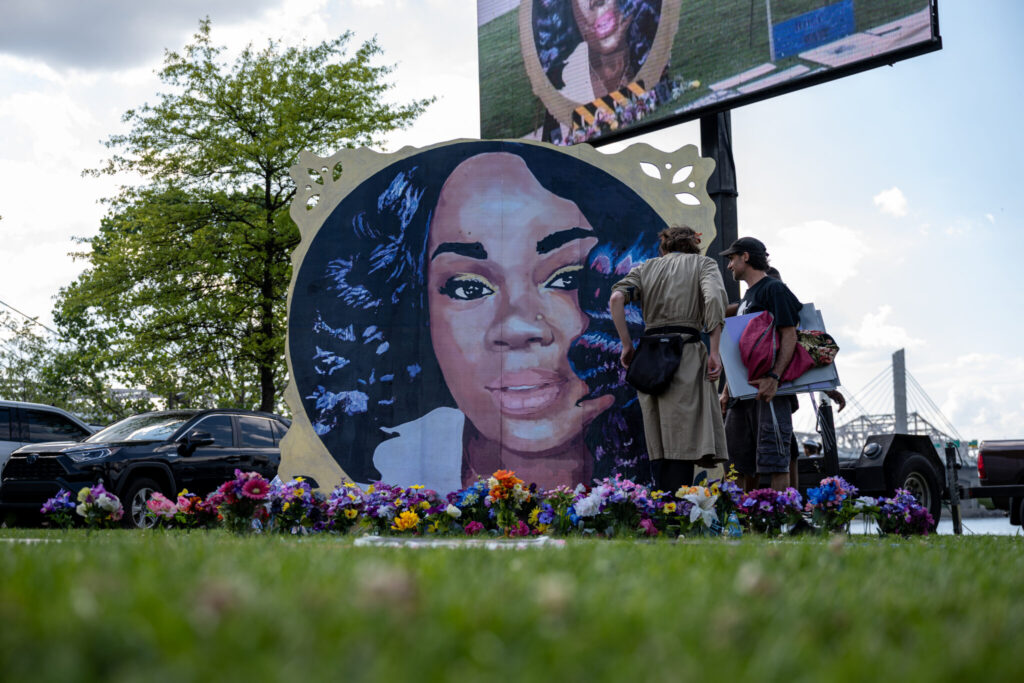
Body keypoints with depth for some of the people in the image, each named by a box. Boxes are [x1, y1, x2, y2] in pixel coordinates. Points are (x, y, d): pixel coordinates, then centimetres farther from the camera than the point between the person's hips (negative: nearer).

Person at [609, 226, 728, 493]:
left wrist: (627, 345, 4)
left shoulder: (647, 267, 20)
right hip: (686, 352, -3)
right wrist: (714, 351, -10)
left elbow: (617, 298, 2)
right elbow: (714, 298, -8)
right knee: (683, 440, -6)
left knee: (659, 444, 7)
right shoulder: (704, 263, 12)